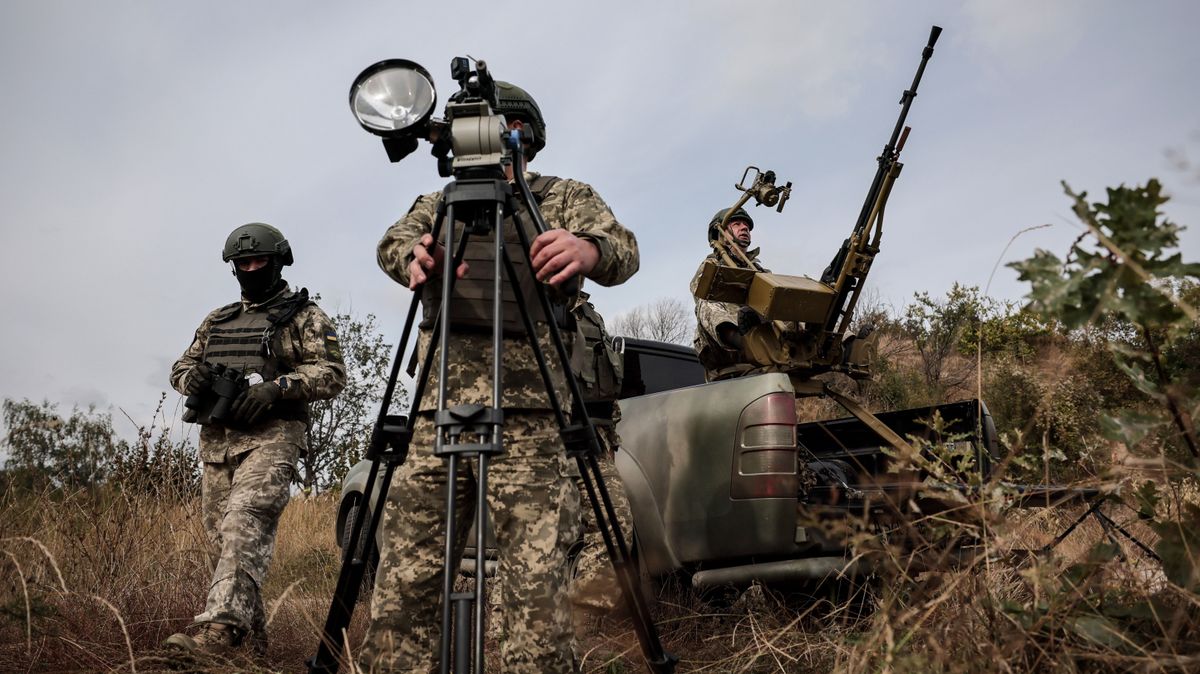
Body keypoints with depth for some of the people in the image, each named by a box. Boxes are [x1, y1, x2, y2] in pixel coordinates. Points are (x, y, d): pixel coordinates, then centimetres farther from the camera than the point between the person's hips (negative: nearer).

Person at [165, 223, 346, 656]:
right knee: (222, 539, 7)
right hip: (216, 441, 7)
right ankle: (253, 639, 17)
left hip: (270, 438, -7)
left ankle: (219, 628, -35)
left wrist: (276, 387, -18)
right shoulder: (216, 321, 24)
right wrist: (193, 378, 0)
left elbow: (332, 374, -5)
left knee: (245, 525, -24)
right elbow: (180, 367, 25)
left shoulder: (304, 317, 5)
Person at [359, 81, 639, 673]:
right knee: (403, 585, -1)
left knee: (535, 589, -11)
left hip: (528, 410, -3)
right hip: (435, 408, 3)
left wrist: (590, 249, -29)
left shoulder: (567, 197, 15)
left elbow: (624, 250, -3)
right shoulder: (437, 204, 24)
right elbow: (392, 243, 3)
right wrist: (417, 257, -22)